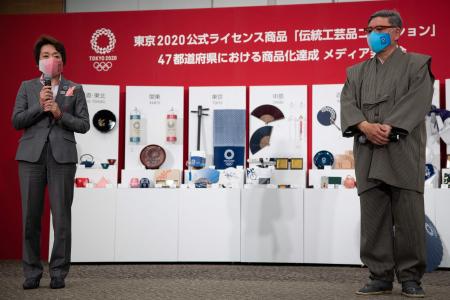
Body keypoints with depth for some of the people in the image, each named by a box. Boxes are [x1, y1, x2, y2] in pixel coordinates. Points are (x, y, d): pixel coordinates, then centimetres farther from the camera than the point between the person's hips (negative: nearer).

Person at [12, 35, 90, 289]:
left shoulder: (75, 89, 11)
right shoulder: (27, 87, 13)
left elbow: (84, 125, 5)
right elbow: (16, 121, 5)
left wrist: (60, 114, -9)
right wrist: (40, 106, -7)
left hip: (62, 156, -1)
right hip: (32, 155, 1)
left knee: (62, 217, -1)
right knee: (30, 217, 1)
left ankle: (59, 272, 8)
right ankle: (32, 272, 11)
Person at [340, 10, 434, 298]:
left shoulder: (417, 64, 10)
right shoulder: (356, 72, 21)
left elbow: (417, 101, -6)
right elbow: (348, 104, 6)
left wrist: (389, 127, -18)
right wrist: (365, 126, -14)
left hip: (403, 151, -3)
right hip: (368, 153, 4)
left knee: (409, 216, -4)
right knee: (373, 217, 2)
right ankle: (381, 276, 9)